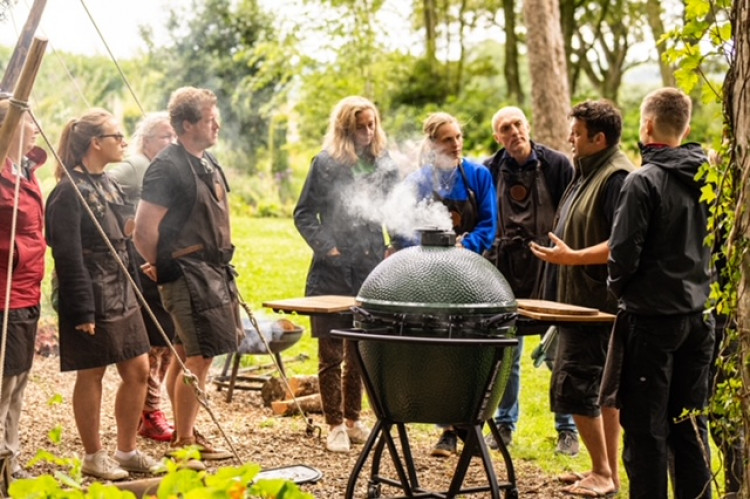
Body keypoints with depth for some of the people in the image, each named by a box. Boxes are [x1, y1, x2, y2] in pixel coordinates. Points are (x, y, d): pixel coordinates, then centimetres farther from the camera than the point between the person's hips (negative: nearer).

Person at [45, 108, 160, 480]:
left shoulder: (107, 184, 13)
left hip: (121, 296, 9)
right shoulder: (70, 192, -15)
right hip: (91, 300, -9)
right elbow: (68, 257, -18)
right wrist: (82, 310, -20)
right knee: (91, 375, 3)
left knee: (137, 371, 11)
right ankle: (93, 457, 16)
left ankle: (126, 450, 24)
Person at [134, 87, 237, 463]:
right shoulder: (167, 167, -16)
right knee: (200, 357, -7)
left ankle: (184, 431, 25)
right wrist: (163, 270, -8)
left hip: (214, 269, 9)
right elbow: (144, 230, -19)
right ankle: (184, 443, 3)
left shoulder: (208, 162, 13)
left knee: (186, 355, 16)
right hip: (187, 272, -9)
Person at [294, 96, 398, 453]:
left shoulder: (386, 166, 8)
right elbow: (304, 214, 1)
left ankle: (353, 420, 25)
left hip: (371, 270, 3)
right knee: (331, 354, 1)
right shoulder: (326, 164, -2)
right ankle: (335, 426, 11)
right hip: (332, 272, -3)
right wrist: (326, 247, -9)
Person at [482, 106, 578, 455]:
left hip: (551, 270, -2)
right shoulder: (490, 171, 5)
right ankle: (505, 424, 21)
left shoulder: (557, 165, -2)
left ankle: (567, 429, 13)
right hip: (507, 272, 3)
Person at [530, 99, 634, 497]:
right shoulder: (587, 173, 16)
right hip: (581, 301, 10)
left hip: (598, 303, -10)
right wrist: (564, 253, 19)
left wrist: (573, 257, -25)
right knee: (604, 387, 14)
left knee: (575, 386, -8)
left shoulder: (617, 177, -17)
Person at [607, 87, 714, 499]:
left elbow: (624, 251, -16)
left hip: (652, 315, -6)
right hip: (700, 315, 6)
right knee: (690, 425, 15)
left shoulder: (644, 181, -15)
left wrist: (619, 288, 3)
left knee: (645, 427, 2)